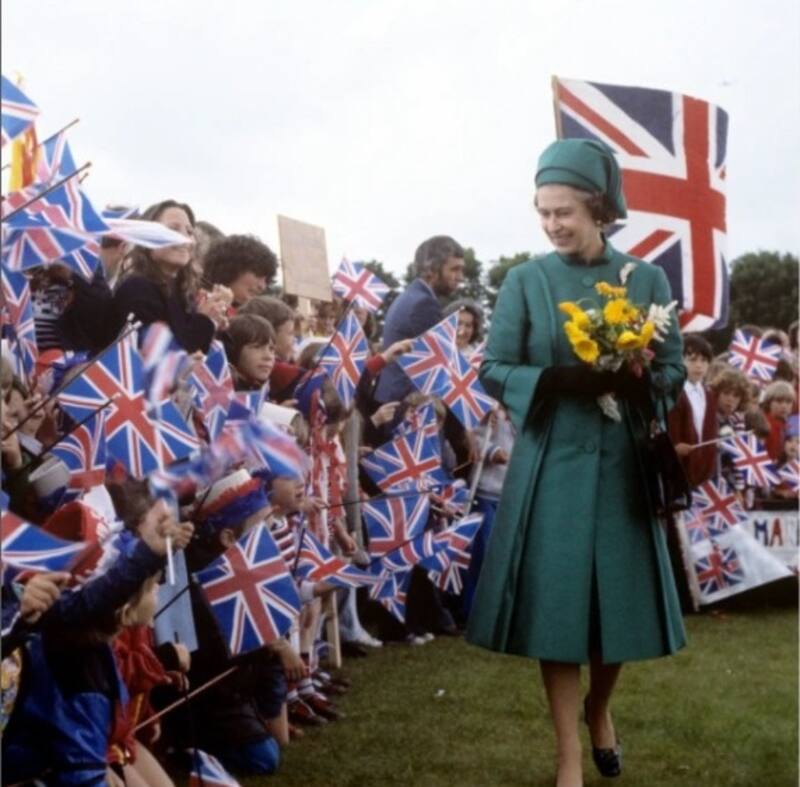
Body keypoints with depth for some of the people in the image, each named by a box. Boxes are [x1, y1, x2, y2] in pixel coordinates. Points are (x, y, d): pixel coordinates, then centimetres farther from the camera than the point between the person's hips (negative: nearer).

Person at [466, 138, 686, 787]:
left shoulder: (647, 279, 3)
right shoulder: (525, 281, 0)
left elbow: (674, 370, 4)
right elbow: (494, 370, -2)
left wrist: (632, 379, -18)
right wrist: (557, 380, -20)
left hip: (623, 463, 2)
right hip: (552, 464, -1)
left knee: (621, 599, 8)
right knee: (556, 605, -1)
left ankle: (599, 709, 38)